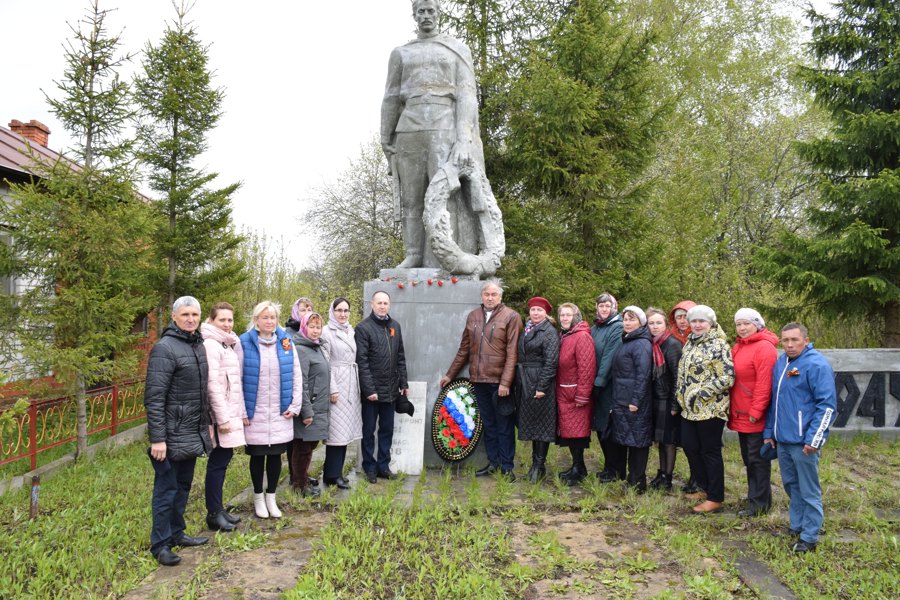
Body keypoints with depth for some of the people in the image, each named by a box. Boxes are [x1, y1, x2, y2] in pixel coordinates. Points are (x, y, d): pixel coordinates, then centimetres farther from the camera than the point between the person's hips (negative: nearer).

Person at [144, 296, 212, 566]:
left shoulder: (198, 345, 10)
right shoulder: (165, 348, -16)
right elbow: (154, 397, -19)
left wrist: (206, 423, 18)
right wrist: (157, 438, -21)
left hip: (193, 434, 8)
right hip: (172, 436, -8)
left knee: (183, 486, 18)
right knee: (166, 489, 2)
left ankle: (176, 533, 31)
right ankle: (160, 544, 13)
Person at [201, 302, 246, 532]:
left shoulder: (229, 344, 15)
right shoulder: (211, 345, -13)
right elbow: (213, 384, -18)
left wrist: (241, 412, 16)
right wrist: (222, 417, -20)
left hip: (232, 412, 8)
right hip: (221, 413, -8)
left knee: (224, 458, 12)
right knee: (218, 461, -2)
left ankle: (218, 508, 21)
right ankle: (213, 513, 8)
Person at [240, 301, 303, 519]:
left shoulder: (286, 341, 2)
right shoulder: (245, 342, -6)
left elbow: (296, 375, 5)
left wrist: (295, 405, 1)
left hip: (280, 412, 2)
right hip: (255, 413, -2)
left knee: (276, 455, 10)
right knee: (257, 456, 10)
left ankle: (271, 497, 26)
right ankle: (258, 497, 28)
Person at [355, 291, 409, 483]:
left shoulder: (395, 326, 10)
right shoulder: (364, 327, -9)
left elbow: (400, 357, 13)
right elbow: (361, 361, -14)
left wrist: (403, 383, 8)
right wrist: (369, 389, -18)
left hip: (391, 390, 5)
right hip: (371, 390, -5)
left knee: (387, 429, 12)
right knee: (369, 430, 7)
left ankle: (383, 465, 23)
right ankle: (370, 467, 18)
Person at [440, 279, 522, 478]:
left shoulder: (511, 317, -5)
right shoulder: (473, 317, 11)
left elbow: (512, 353, -10)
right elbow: (464, 349, 16)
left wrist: (505, 382, -16)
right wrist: (450, 374, 17)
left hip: (500, 382, -5)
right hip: (479, 380, 5)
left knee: (504, 425, 5)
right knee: (488, 424, 14)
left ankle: (507, 466, 15)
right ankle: (493, 462, 25)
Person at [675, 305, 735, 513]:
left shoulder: (718, 345, -13)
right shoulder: (690, 343, 13)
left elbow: (727, 378, -19)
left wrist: (700, 393, -19)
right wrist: (682, 397, 14)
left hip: (710, 409, -8)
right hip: (690, 408, 8)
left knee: (710, 452, 0)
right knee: (690, 447, 13)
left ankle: (715, 498, 12)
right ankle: (705, 488, 31)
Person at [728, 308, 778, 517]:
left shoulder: (764, 347, -15)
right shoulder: (737, 347, 13)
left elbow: (764, 383, -20)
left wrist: (756, 411, -21)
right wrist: (733, 409, 14)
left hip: (756, 417, -9)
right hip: (741, 415, 9)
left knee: (757, 459, 0)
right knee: (748, 458, 17)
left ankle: (759, 503, 10)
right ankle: (755, 495, 30)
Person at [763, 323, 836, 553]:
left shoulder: (817, 365, -12)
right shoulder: (780, 363, 11)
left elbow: (828, 405, -15)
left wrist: (814, 439, -18)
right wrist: (769, 432, 18)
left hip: (803, 442, -7)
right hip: (782, 440, 8)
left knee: (809, 490, 2)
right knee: (791, 485, 18)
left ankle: (809, 537, 12)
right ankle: (797, 526, 32)